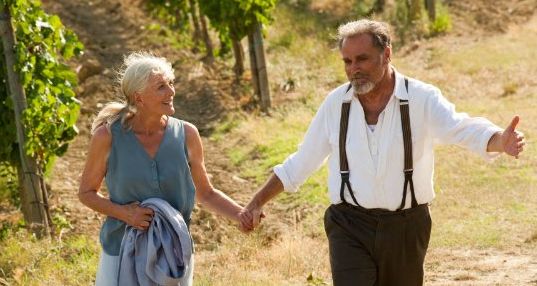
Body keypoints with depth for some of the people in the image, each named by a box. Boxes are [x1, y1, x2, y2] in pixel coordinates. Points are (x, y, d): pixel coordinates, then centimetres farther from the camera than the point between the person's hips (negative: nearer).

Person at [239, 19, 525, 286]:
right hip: (349, 228, 0)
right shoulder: (336, 103, 1)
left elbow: (464, 129, -24)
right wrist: (257, 202, 11)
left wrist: (500, 141, -45)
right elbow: (299, 164, 11)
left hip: (405, 228, 0)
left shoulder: (422, 98, -8)